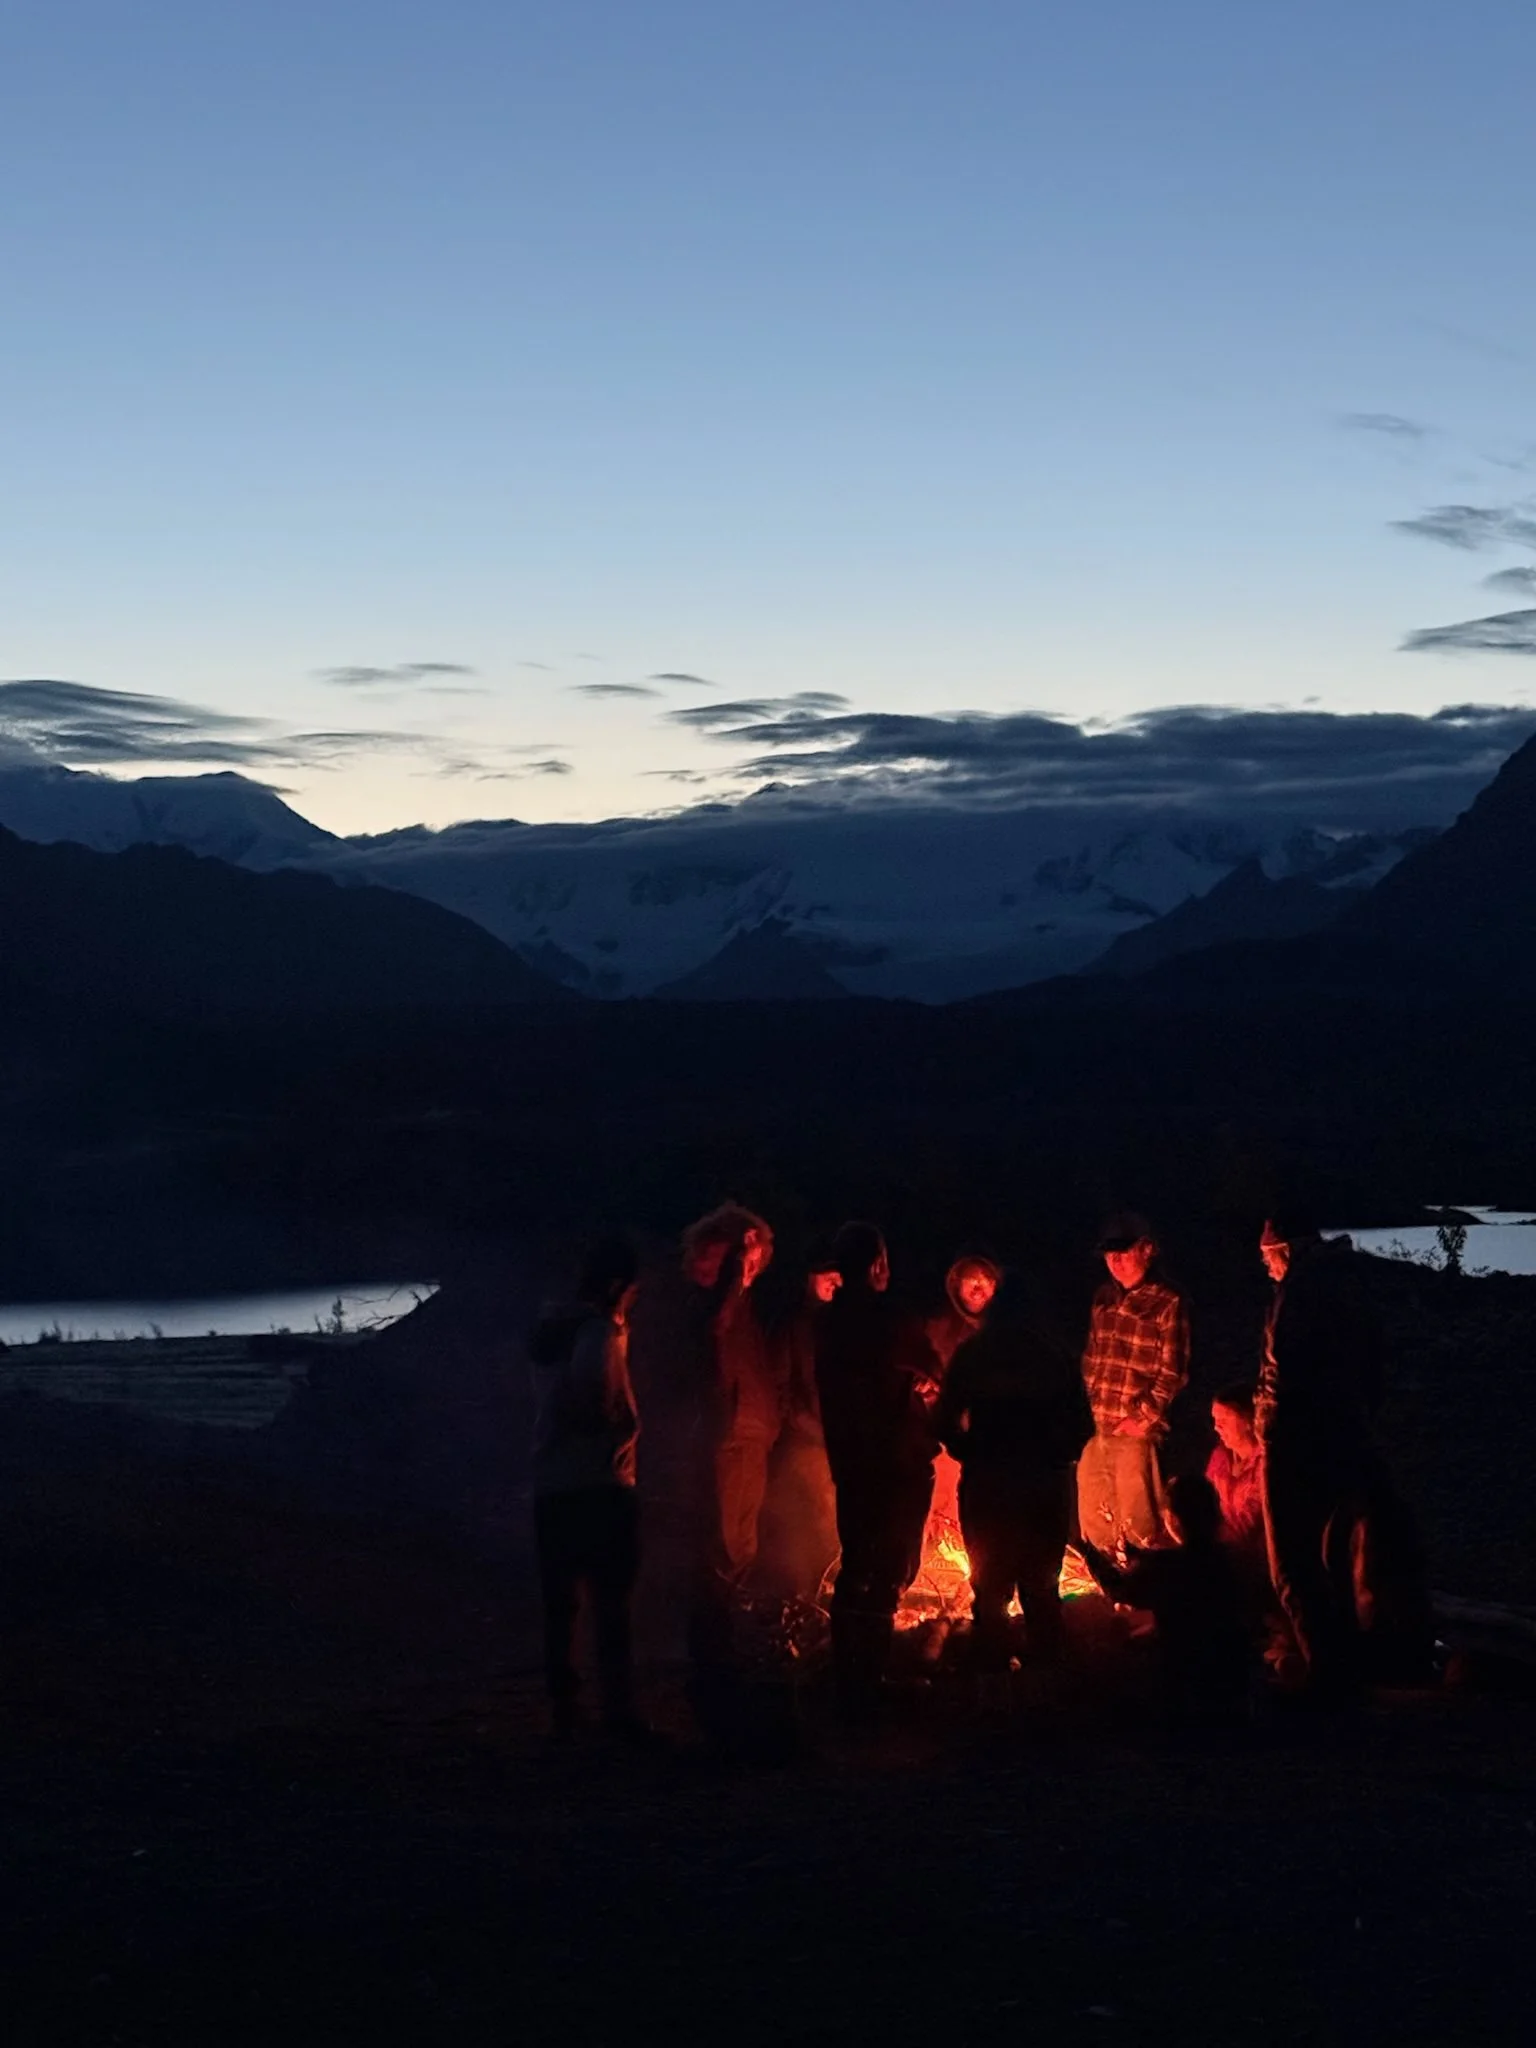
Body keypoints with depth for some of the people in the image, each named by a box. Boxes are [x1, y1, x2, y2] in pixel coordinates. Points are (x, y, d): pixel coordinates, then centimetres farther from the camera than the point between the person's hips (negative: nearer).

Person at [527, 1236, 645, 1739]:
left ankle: (563, 1709, 10)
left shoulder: (549, 1333, 14)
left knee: (560, 1603, 9)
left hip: (550, 1486, 7)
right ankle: (617, 1710, -5)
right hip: (600, 1485, -7)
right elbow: (594, 1384, -28)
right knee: (611, 1601, -3)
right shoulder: (598, 1332, -11)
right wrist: (619, 1424, -9)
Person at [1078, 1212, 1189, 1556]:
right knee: (1094, 1519, 14)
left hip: (1136, 1430, -7)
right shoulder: (1105, 1298, 12)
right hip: (1098, 1427, 7)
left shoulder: (1167, 1303, -8)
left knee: (1138, 1521, -4)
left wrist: (1145, 1418, -11)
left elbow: (1173, 1372, -10)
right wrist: (1093, 1404, 9)